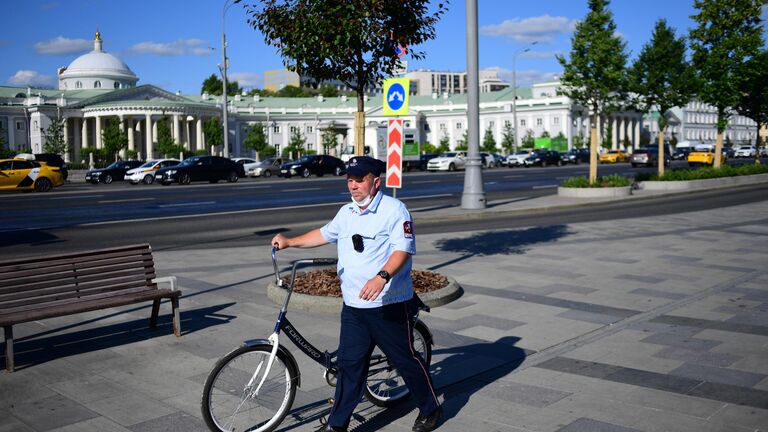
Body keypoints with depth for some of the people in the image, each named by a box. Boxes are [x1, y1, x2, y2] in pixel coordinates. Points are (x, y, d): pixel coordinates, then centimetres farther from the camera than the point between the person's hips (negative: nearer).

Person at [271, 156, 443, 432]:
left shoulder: (394, 210, -10)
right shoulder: (346, 213, 13)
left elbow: (403, 249, -20)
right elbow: (325, 234, 29)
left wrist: (382, 277, -35)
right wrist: (289, 242, 24)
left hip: (389, 305, -6)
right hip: (353, 306, 6)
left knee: (406, 360, 7)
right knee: (349, 364, 8)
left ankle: (430, 410, 28)